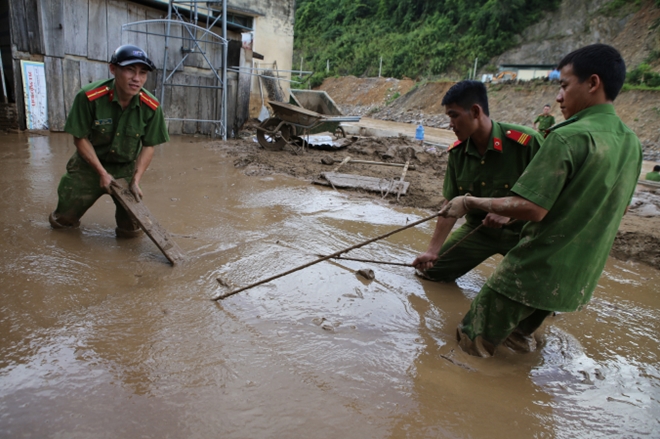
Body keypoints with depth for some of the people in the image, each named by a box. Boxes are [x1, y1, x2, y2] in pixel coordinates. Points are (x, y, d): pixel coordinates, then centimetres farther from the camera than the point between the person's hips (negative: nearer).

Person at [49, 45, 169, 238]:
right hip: (90, 164, 0)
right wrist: (102, 173, -17)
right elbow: (81, 138, -13)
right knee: (62, 221, 10)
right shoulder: (89, 97, -24)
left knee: (132, 229, 0)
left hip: (127, 169, 1)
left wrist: (136, 180, -15)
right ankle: (67, 218, 47)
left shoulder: (151, 106, -19)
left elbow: (148, 146, -9)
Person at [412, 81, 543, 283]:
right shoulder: (457, 152, -10)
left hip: (523, 230, -3)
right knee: (431, 270, 1)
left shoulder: (527, 142, -25)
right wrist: (433, 250, -8)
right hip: (479, 228, 4)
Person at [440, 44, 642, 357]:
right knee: (518, 335, 29)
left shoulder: (568, 137, -21)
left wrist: (471, 202, -14)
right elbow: (621, 207, 17)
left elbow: (532, 209, -27)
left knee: (472, 344, 6)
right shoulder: (631, 142, 5)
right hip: (581, 278, 9)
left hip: (534, 270, -8)